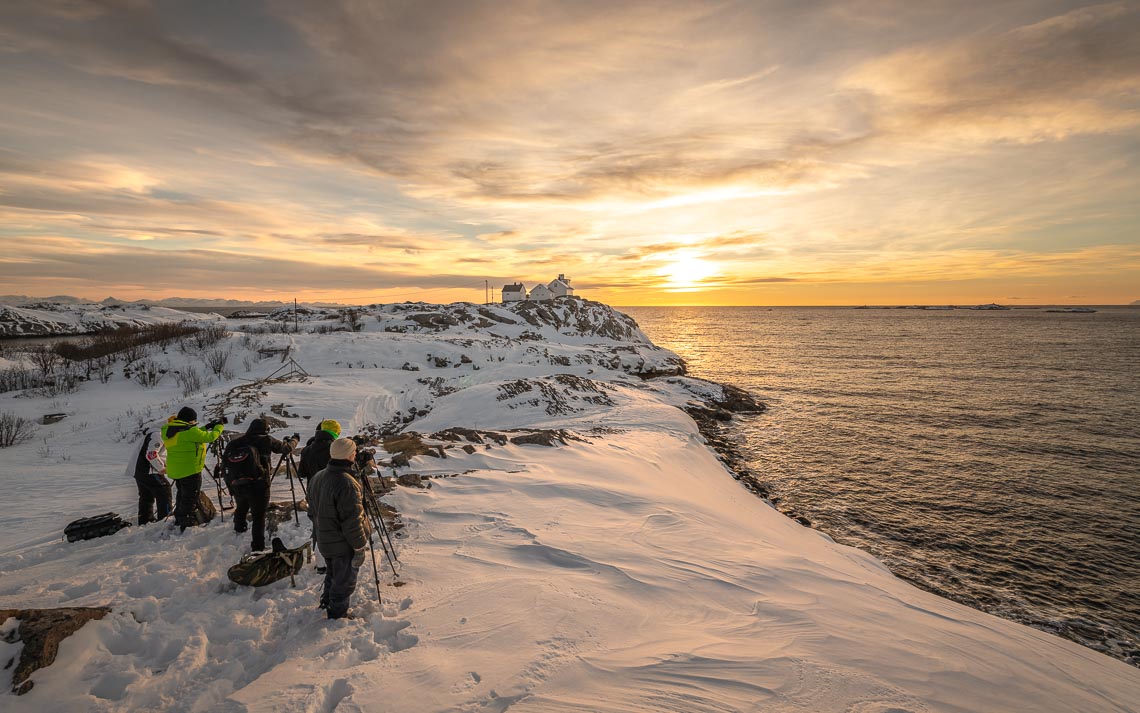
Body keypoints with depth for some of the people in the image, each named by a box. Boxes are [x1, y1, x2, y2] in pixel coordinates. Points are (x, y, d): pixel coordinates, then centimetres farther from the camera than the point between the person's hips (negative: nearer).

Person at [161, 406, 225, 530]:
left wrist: (206, 427, 15)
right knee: (190, 498, 2)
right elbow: (209, 437, -14)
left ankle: (179, 520, 37)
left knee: (182, 495, 25)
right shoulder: (189, 431, -21)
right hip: (190, 469, -9)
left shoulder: (168, 430, 6)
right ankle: (187, 524, 6)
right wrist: (219, 427, 2)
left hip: (174, 470, 9)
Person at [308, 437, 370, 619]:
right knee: (344, 582, 11)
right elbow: (352, 521, -26)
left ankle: (326, 606, 47)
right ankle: (338, 616, 26)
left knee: (332, 576, 29)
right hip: (344, 545, -8)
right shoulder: (347, 484, -30)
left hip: (325, 541, 9)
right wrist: (360, 546, -15)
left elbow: (312, 512, 12)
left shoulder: (317, 478, -1)